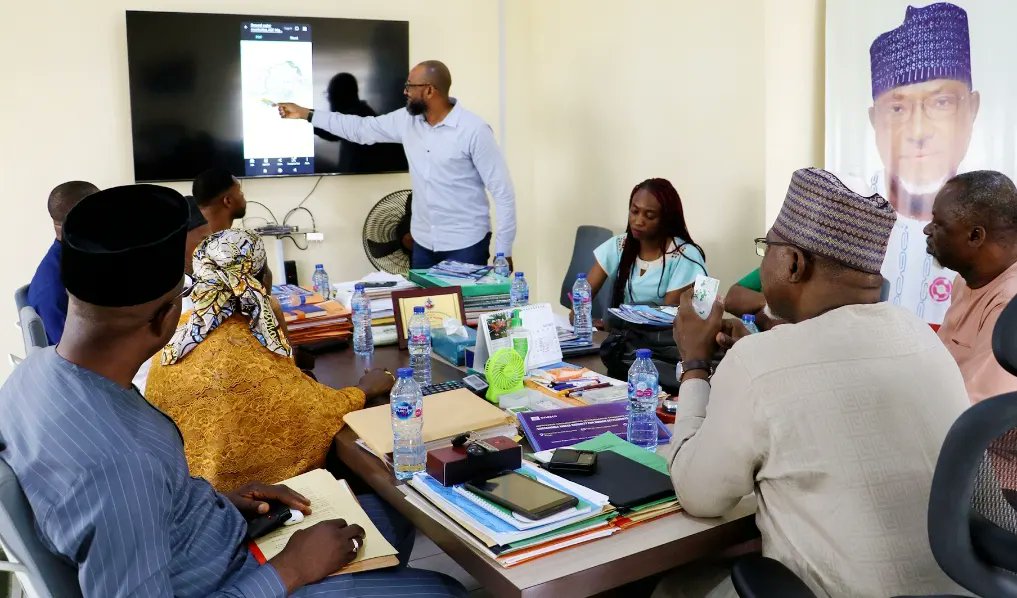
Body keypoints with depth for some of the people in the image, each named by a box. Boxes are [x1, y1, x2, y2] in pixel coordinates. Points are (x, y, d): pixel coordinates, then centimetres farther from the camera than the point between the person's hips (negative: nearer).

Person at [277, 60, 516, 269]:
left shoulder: (474, 130, -17)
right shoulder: (407, 120, 2)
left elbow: (503, 191, -15)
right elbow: (361, 128, 13)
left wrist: (503, 250, -16)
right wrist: (306, 114, 13)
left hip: (465, 246, -6)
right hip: (424, 242, 6)